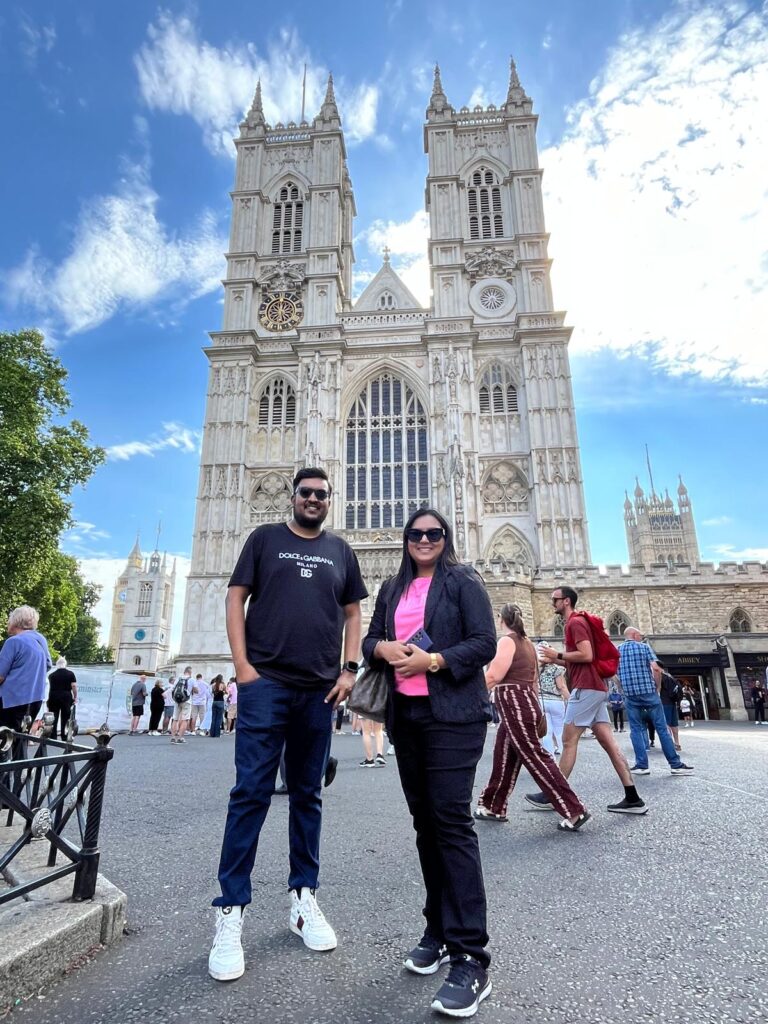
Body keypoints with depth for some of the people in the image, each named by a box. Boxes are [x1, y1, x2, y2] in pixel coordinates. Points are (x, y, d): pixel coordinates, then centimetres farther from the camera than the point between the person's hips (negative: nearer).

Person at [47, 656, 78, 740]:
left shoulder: (52, 674, 8)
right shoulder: (70, 673, 0)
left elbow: (50, 687, 15)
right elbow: (74, 686, -7)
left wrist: (48, 699, 28)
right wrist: (75, 697, 2)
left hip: (54, 697, 2)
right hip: (66, 697, -2)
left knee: (53, 718, 7)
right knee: (65, 718, 5)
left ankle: (53, 737, 6)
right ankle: (64, 736, 7)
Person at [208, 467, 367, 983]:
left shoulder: (340, 551, 12)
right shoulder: (265, 538, 6)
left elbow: (353, 612, 13)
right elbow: (236, 599, 2)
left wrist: (349, 669, 1)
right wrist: (242, 665, -8)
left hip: (320, 690, 3)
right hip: (265, 683, -2)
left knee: (308, 795, 12)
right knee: (251, 793, -2)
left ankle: (304, 899, 25)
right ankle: (231, 911, 11)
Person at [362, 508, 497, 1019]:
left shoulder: (462, 580, -2)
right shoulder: (392, 589, 15)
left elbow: (485, 643, -9)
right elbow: (370, 639, 13)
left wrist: (432, 660, -20)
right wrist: (385, 648, -10)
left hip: (453, 715, -6)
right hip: (406, 716, 6)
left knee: (452, 820, -7)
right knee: (425, 820, 13)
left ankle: (471, 958, 2)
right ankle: (440, 930, 28)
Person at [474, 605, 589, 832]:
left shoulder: (506, 641, -11)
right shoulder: (527, 643, 16)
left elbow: (493, 677, -19)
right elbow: (534, 680, 20)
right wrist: (535, 708, 25)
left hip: (514, 705, -10)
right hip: (525, 702, 10)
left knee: (534, 758, -5)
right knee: (503, 758, 14)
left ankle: (575, 811, -1)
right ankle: (494, 808, 23)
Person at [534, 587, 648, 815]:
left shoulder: (575, 622, -9)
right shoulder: (576, 623, 22)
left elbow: (586, 655, -21)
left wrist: (558, 655, -11)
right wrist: (554, 661, 15)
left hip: (586, 688, -10)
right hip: (595, 688, 10)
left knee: (569, 741, -5)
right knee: (608, 742, 6)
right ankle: (633, 798, 6)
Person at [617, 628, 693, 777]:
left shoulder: (617, 651, 9)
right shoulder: (645, 647, 1)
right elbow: (656, 669, -10)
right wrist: (657, 687, 1)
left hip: (630, 695, 2)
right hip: (649, 692, -2)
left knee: (636, 729, 6)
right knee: (662, 727, 4)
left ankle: (641, 765, 4)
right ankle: (675, 764, 8)